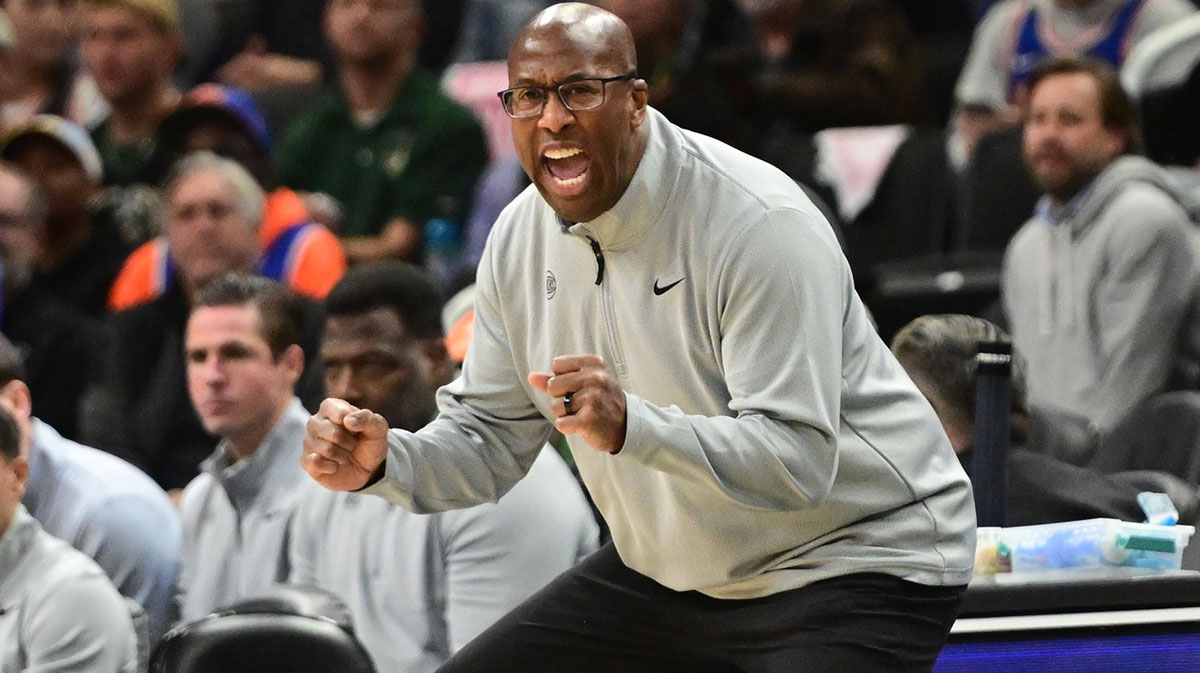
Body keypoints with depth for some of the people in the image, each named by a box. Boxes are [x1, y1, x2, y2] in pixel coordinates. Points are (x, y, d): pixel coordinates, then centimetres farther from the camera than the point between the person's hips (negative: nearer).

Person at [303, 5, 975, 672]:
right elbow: (490, 436, 8)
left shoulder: (761, 226, -25)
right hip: (666, 570, 7)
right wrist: (386, 461, -14)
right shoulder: (519, 239, -1)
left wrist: (633, 426, -46)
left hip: (853, 563, -7)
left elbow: (799, 461, -31)